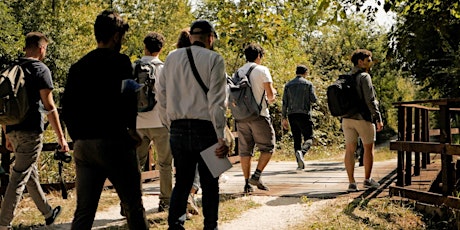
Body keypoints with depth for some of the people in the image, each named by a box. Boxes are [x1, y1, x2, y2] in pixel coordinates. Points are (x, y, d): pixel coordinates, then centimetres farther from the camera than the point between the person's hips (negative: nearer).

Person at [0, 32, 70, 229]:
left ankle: (48, 213, 36)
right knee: (19, 178, -6)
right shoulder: (40, 69, -7)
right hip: (30, 131, -8)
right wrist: (61, 137, -8)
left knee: (31, 174, 20)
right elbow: (49, 106, -11)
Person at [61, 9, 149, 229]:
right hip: (112, 142, -6)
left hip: (82, 145, 6)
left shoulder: (78, 66, 12)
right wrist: (131, 129, -3)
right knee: (133, 206, 5)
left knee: (83, 211, 8)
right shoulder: (120, 62, -6)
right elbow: (125, 97, -17)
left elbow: (67, 109, 11)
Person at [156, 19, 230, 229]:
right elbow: (216, 101, -11)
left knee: (182, 181, 12)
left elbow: (161, 95, 9)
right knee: (210, 184, 8)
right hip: (205, 128, -4)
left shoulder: (172, 58, 8)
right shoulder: (214, 59, -5)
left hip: (178, 129, 4)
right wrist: (221, 137, -13)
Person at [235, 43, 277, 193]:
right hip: (259, 114, -5)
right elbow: (270, 94, -9)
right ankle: (256, 176, -6)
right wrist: (270, 100, 11)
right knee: (267, 147, 6)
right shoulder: (262, 70, -5)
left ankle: (247, 183, 8)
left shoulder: (238, 72, 11)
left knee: (245, 150, 8)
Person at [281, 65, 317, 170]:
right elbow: (314, 100, -4)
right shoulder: (308, 84, 1)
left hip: (291, 114, 4)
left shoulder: (288, 85, 11)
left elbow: (284, 102, 7)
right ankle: (301, 152, -30)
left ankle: (300, 163, 5)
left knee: (297, 139, 9)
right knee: (308, 137, 0)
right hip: (304, 114, -4)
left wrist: (284, 118, 9)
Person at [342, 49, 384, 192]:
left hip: (347, 118, 6)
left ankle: (351, 183, 2)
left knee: (350, 150, 4)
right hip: (363, 118, -6)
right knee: (368, 148, 9)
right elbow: (370, 100, -15)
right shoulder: (364, 77, -10)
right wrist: (378, 118, -11)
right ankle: (367, 180, 16)